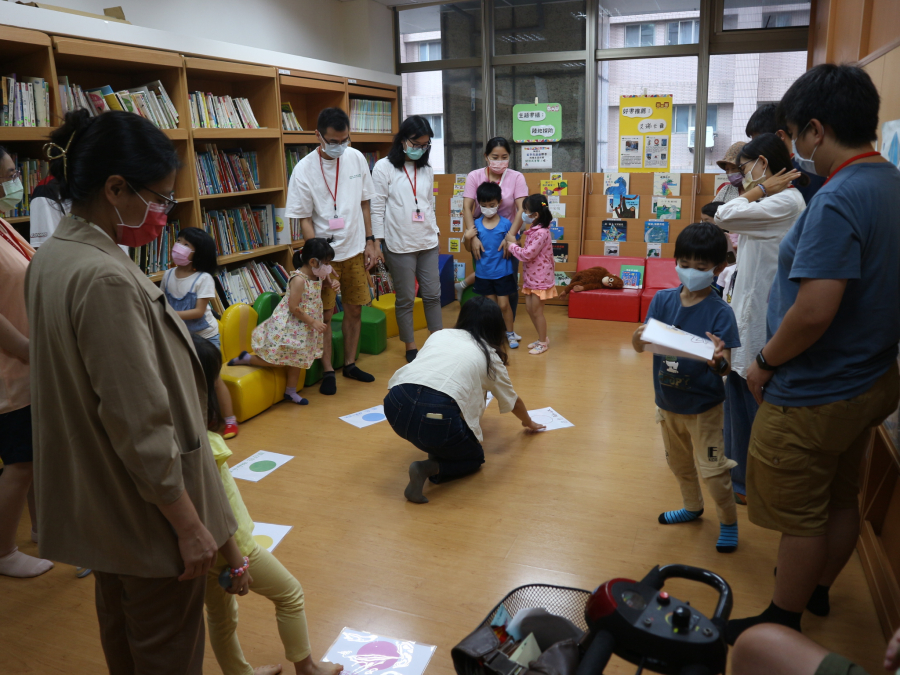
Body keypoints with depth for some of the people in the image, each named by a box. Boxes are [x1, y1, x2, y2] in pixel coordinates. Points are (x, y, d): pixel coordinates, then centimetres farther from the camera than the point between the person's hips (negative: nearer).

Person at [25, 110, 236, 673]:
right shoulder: (106, 279, -28)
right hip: (147, 510, -9)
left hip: (99, 506, 9)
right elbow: (140, 424, -27)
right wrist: (189, 524, -19)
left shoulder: (52, 257, 2)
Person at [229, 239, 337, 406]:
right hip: (287, 326, -9)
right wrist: (313, 322, -20)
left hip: (303, 328, 9)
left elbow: (324, 282, 24)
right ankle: (246, 358, 21)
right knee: (276, 361, 1)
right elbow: (294, 308, -26)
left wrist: (332, 283, 0)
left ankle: (291, 391, 31)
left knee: (297, 359, 17)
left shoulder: (317, 276, -1)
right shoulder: (298, 279, -26)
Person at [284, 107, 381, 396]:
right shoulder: (304, 170, -12)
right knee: (324, 314, 3)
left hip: (355, 250, 4)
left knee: (354, 309, 11)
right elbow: (304, 220, -10)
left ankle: (350, 363, 27)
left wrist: (370, 242, 5)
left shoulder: (356, 158, -1)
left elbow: (364, 203, 8)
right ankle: (328, 371, 17)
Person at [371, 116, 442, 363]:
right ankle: (410, 347, 17)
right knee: (405, 298, 5)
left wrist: (436, 231, 13)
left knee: (432, 294, 9)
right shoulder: (384, 168, -5)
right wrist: (378, 242, -8)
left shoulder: (427, 170, 11)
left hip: (428, 243, 5)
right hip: (400, 245, -5)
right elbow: (377, 208, -6)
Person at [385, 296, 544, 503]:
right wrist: (529, 422, 57)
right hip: (437, 419, -4)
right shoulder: (490, 356, 19)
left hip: (395, 406, 4)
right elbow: (512, 401, 34)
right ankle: (431, 468, -2)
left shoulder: (439, 335, 26)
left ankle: (436, 451, 23)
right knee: (475, 458, 24)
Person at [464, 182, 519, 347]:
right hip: (483, 273, 3)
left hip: (502, 272, -2)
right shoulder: (476, 225, -2)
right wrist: (468, 238, -14)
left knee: (504, 304, 2)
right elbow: (470, 249, 3)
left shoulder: (506, 224, -7)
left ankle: (510, 333, 19)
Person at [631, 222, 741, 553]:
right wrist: (640, 335, -33)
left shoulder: (720, 312, -17)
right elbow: (639, 346, -10)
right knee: (679, 463, 22)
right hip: (667, 401, 5)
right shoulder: (663, 300, -6)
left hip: (703, 406, -5)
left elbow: (726, 366, -20)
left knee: (712, 469, 2)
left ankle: (728, 521, 28)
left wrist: (718, 361, -43)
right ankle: (693, 507, 47)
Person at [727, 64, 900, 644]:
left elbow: (813, 312, -31)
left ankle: (783, 621, 28)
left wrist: (765, 363, -15)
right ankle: (817, 588, 46)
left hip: (815, 395, -9)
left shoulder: (838, 200, -26)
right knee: (842, 499, 24)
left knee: (801, 518, 9)